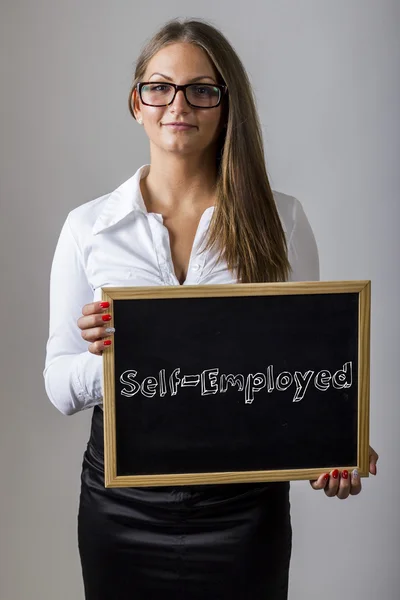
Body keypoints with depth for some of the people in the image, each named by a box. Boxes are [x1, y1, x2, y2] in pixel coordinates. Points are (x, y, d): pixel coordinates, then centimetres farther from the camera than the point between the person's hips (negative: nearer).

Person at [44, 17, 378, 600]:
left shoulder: (280, 219, -1)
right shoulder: (88, 227, -1)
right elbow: (59, 386, 0)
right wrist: (105, 355, -22)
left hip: (244, 502, 0)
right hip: (122, 501, 1)